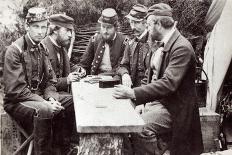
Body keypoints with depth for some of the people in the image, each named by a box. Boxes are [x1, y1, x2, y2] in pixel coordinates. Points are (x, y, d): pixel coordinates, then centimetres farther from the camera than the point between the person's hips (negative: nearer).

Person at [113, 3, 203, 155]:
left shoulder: (182, 48, -19)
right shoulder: (159, 44, 9)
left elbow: (169, 83, -27)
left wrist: (133, 93, -30)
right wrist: (141, 102, -3)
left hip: (172, 107, -8)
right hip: (155, 100, 8)